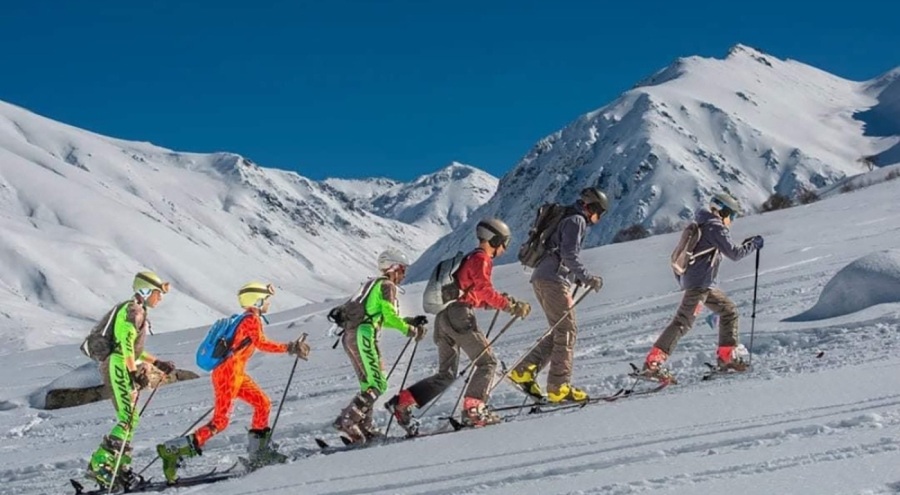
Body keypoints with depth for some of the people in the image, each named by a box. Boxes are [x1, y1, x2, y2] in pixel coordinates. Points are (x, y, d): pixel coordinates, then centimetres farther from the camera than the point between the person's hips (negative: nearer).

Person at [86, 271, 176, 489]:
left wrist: (158, 363, 24)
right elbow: (125, 344, -20)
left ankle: (120, 468, 10)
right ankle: (99, 464, -18)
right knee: (128, 419, -16)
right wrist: (135, 372, -24)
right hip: (119, 368, -10)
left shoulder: (138, 312, 22)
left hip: (126, 369, 10)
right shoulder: (132, 310, -9)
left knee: (130, 421, 8)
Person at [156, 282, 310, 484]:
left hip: (237, 373, 10)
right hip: (228, 373, -10)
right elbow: (261, 343, -21)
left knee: (263, 403, 12)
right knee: (220, 421, -10)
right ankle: (172, 450, -13)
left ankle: (258, 453, 15)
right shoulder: (252, 319, -9)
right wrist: (290, 348, -19)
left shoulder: (246, 319, 18)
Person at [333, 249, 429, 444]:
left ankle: (365, 427, 10)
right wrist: (411, 331, 0)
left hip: (350, 336, 10)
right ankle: (347, 420, -19)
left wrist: (411, 321, 25)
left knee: (369, 383, 13)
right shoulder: (387, 285, -2)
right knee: (377, 385, -11)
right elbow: (389, 316, -11)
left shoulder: (375, 285, 25)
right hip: (363, 335, -10)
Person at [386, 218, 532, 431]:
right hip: (460, 315, -9)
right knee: (487, 362, -5)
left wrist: (502, 302, 17)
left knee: (446, 375, 10)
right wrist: (510, 306, -12)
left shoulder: (470, 258, 27)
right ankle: (473, 409, -15)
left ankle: (402, 401, 4)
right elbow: (485, 291, -14)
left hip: (444, 316, 9)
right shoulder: (481, 259, -2)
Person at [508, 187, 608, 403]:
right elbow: (569, 255, -17)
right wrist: (588, 278, -14)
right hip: (553, 280, -10)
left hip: (542, 278, 10)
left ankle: (524, 371, 5)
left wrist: (579, 278, 18)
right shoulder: (576, 220, -5)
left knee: (560, 332, 10)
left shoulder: (569, 220, 26)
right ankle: (559, 387, -8)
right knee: (566, 331, -7)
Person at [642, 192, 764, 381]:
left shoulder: (704, 225, 19)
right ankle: (652, 362, -21)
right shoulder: (715, 227, -10)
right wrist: (753, 245, 2)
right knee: (683, 322, -15)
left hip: (705, 284, 11)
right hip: (699, 282, -11)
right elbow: (734, 254, -11)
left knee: (729, 311, 18)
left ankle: (726, 356, 22)